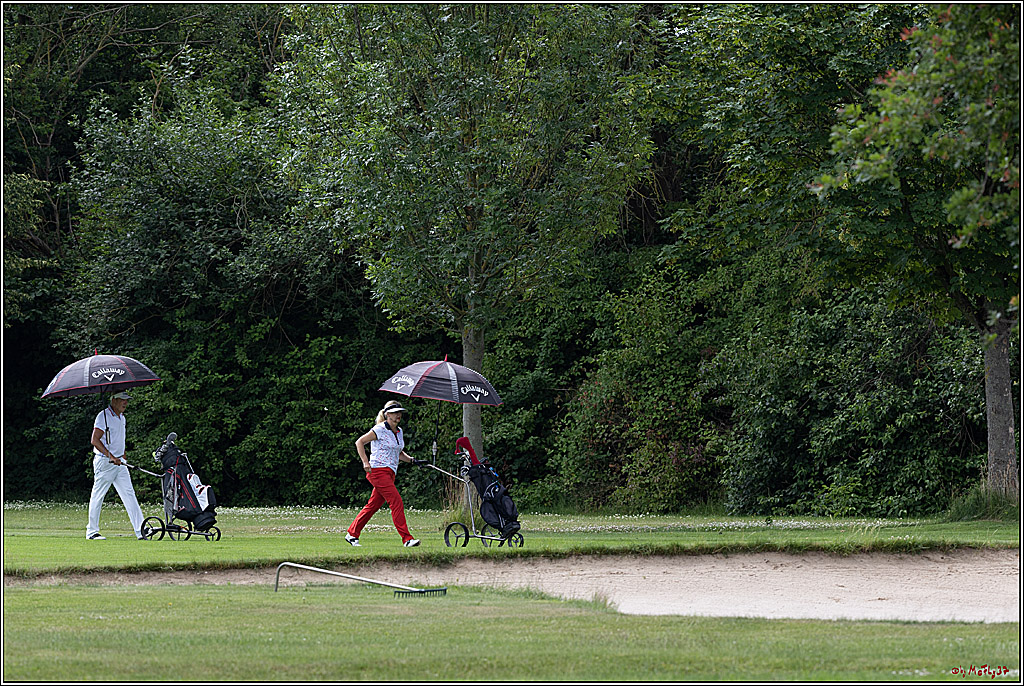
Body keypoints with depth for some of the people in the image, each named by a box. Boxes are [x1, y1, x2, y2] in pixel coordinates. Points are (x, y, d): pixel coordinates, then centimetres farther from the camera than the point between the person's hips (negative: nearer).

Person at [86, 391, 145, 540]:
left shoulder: (121, 418, 15)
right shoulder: (104, 416, -11)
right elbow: (95, 440, -17)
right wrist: (111, 457, -23)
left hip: (119, 462, 8)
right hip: (104, 462, -8)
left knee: (129, 495, 0)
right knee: (97, 496, 0)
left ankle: (140, 531, -4)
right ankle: (92, 531, 8)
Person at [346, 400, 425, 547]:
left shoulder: (399, 432, 15)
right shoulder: (380, 430, -9)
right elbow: (359, 442, -7)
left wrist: (412, 460, 9)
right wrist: (366, 462, -16)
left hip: (390, 474, 9)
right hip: (378, 470, -9)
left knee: (373, 505, 9)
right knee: (396, 502, -15)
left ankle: (352, 534, 19)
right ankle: (407, 539, -18)